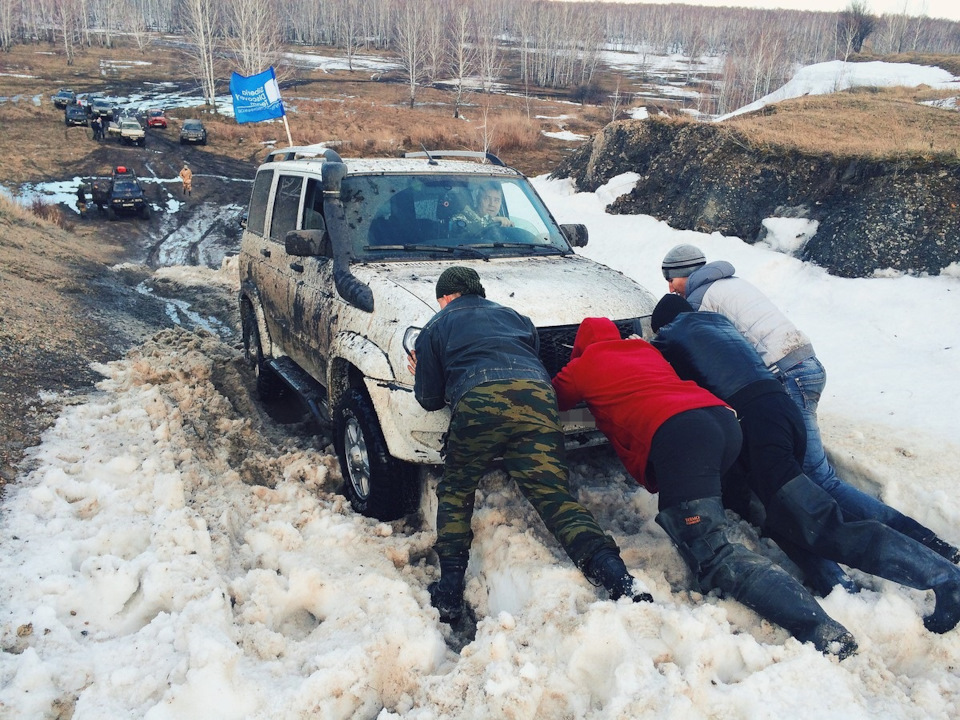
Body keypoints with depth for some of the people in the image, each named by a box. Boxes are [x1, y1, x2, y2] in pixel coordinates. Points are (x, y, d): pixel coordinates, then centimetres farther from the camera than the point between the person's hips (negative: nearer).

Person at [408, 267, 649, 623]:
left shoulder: (437, 327, 27)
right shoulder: (515, 317, 38)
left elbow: (430, 399, 26)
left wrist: (421, 375, 48)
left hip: (478, 401, -3)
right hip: (538, 397, 3)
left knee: (454, 492, 17)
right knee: (553, 496, 0)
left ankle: (449, 593, 8)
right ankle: (617, 577, -19)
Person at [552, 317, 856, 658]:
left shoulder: (584, 366, 19)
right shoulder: (646, 349, 34)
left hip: (675, 434, -7)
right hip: (724, 419, 7)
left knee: (714, 555, -13)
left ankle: (820, 629, -30)